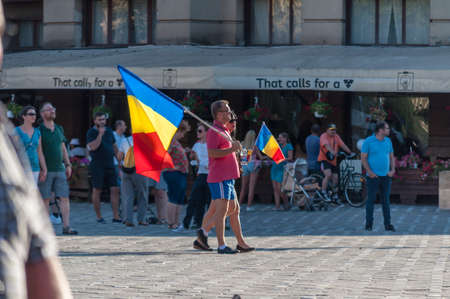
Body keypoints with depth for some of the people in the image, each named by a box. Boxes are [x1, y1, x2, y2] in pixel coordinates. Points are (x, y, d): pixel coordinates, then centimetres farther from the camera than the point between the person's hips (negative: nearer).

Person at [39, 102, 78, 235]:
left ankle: (66, 227, -3)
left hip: (60, 169, 5)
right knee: (45, 199, 0)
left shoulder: (59, 129, 13)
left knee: (64, 198, -2)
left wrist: (68, 165, 11)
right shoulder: (39, 130, -6)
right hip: (45, 170, -5)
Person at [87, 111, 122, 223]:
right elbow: (93, 147, -20)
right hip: (98, 166, -5)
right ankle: (99, 216, 9)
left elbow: (114, 146, 22)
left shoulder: (109, 131, 12)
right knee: (97, 190, 1)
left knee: (115, 189, -2)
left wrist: (118, 154, 14)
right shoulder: (91, 132, -5)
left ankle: (116, 216, -1)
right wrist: (100, 134, -21)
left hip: (110, 165, 5)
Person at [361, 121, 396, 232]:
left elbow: (391, 157, 15)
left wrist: (392, 170, 1)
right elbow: (363, 158, -7)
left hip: (386, 176, 4)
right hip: (373, 176, -4)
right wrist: (370, 172, -14)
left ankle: (388, 224, 10)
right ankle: (369, 224, 8)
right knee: (371, 200, 0)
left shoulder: (388, 141, 9)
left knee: (386, 201, 6)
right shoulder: (368, 141, -7)